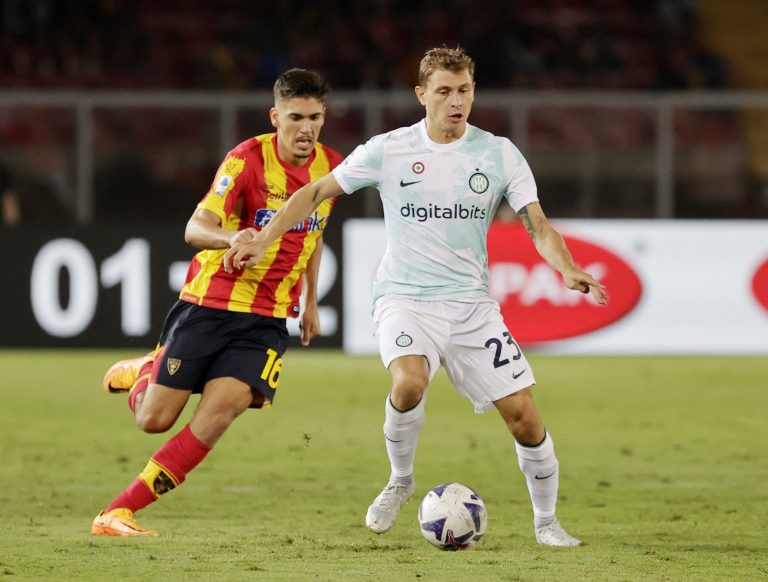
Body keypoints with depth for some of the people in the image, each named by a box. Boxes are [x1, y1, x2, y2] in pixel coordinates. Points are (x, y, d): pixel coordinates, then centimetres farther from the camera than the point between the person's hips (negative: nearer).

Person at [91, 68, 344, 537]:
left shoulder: (331, 167, 4)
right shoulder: (247, 159, -13)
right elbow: (196, 228, -22)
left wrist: (310, 304, 23)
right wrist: (232, 239, -44)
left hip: (269, 320, 3)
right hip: (208, 304, -3)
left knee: (219, 412, -18)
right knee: (154, 420, -1)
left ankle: (118, 514, -15)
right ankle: (146, 370, 37)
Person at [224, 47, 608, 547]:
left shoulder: (499, 153, 2)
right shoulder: (388, 151, -1)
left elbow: (538, 226, -1)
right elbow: (315, 192, 9)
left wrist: (568, 269, -20)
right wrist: (264, 240, 0)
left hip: (472, 303, 2)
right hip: (404, 299, -2)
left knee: (522, 412, -6)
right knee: (409, 383, -32)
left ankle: (546, 522, 15)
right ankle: (401, 481, -4)